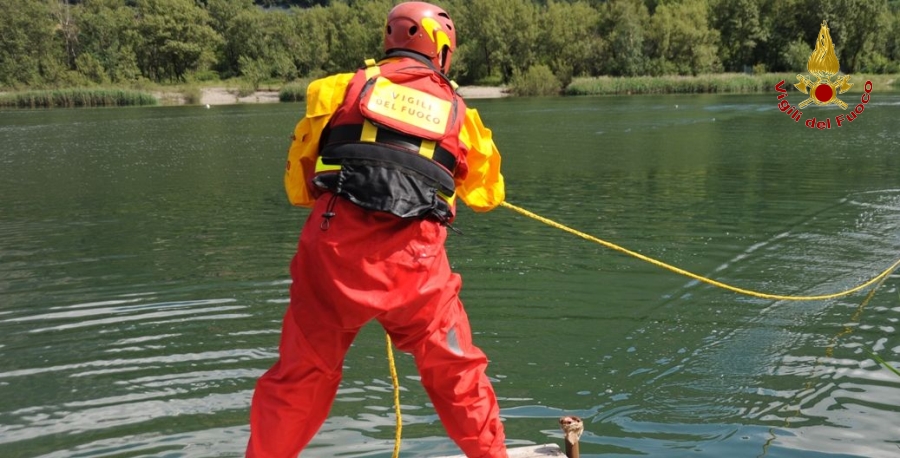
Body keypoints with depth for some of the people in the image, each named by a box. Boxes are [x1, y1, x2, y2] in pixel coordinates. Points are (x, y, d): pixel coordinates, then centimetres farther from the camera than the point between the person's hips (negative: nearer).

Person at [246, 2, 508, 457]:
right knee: (456, 371, 18)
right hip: (413, 261, 0)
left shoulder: (342, 87, 11)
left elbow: (297, 182, 14)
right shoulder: (457, 110, 14)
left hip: (334, 248, 0)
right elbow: (487, 194, 28)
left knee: (299, 375, 15)